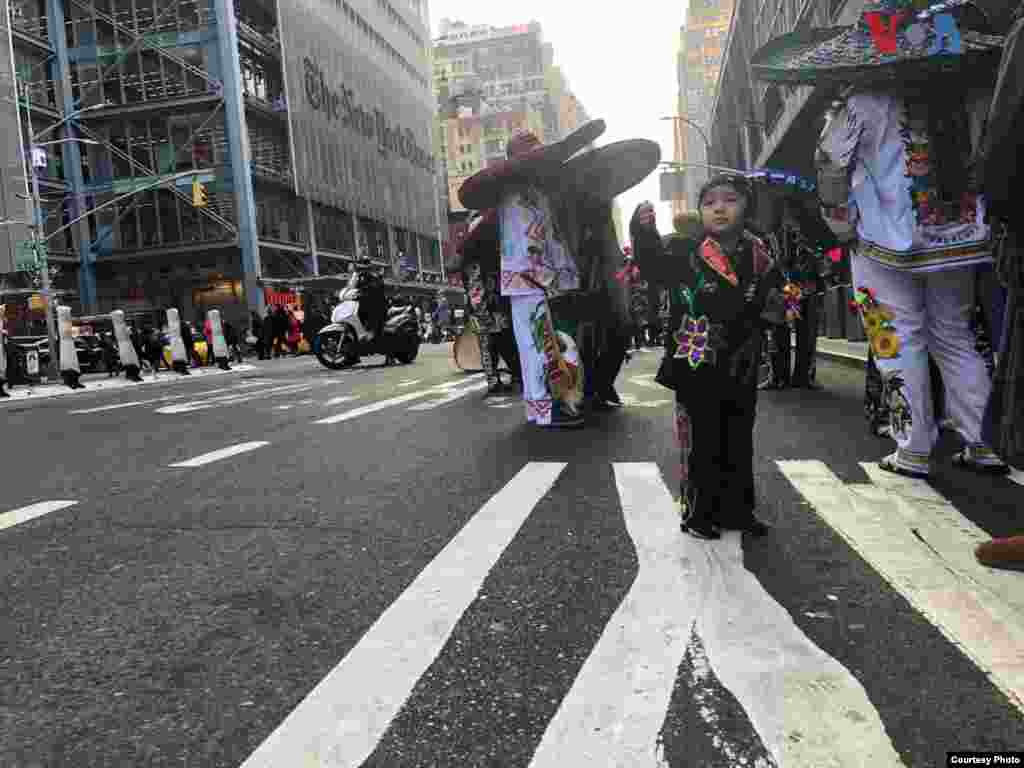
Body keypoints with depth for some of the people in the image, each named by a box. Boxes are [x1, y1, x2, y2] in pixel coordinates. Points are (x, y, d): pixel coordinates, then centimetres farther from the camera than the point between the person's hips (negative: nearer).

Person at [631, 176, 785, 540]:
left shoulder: (759, 255, 5)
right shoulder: (685, 251, -7)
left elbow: (773, 296, 18)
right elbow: (653, 265, -24)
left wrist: (776, 305, -4)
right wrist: (644, 231, -40)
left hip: (741, 369, 5)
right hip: (697, 368, -5)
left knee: (738, 442, 16)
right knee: (700, 442, 1)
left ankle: (736, 510, 31)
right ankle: (696, 514, 16)